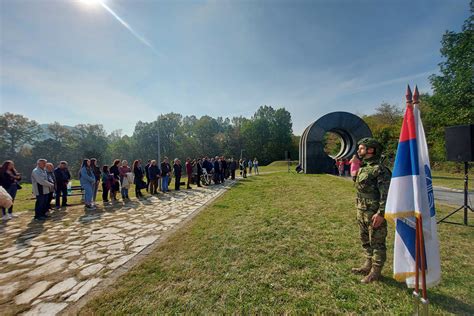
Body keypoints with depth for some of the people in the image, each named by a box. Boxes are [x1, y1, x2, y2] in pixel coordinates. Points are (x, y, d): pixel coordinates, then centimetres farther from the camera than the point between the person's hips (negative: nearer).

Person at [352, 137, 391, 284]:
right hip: (362, 212, 9)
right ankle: (368, 265, 35)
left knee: (377, 243, 7)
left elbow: (386, 194, -20)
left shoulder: (379, 169, -16)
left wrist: (381, 213, -23)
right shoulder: (362, 168, 11)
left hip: (374, 213, -9)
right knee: (365, 241, 19)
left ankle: (376, 271, 21)